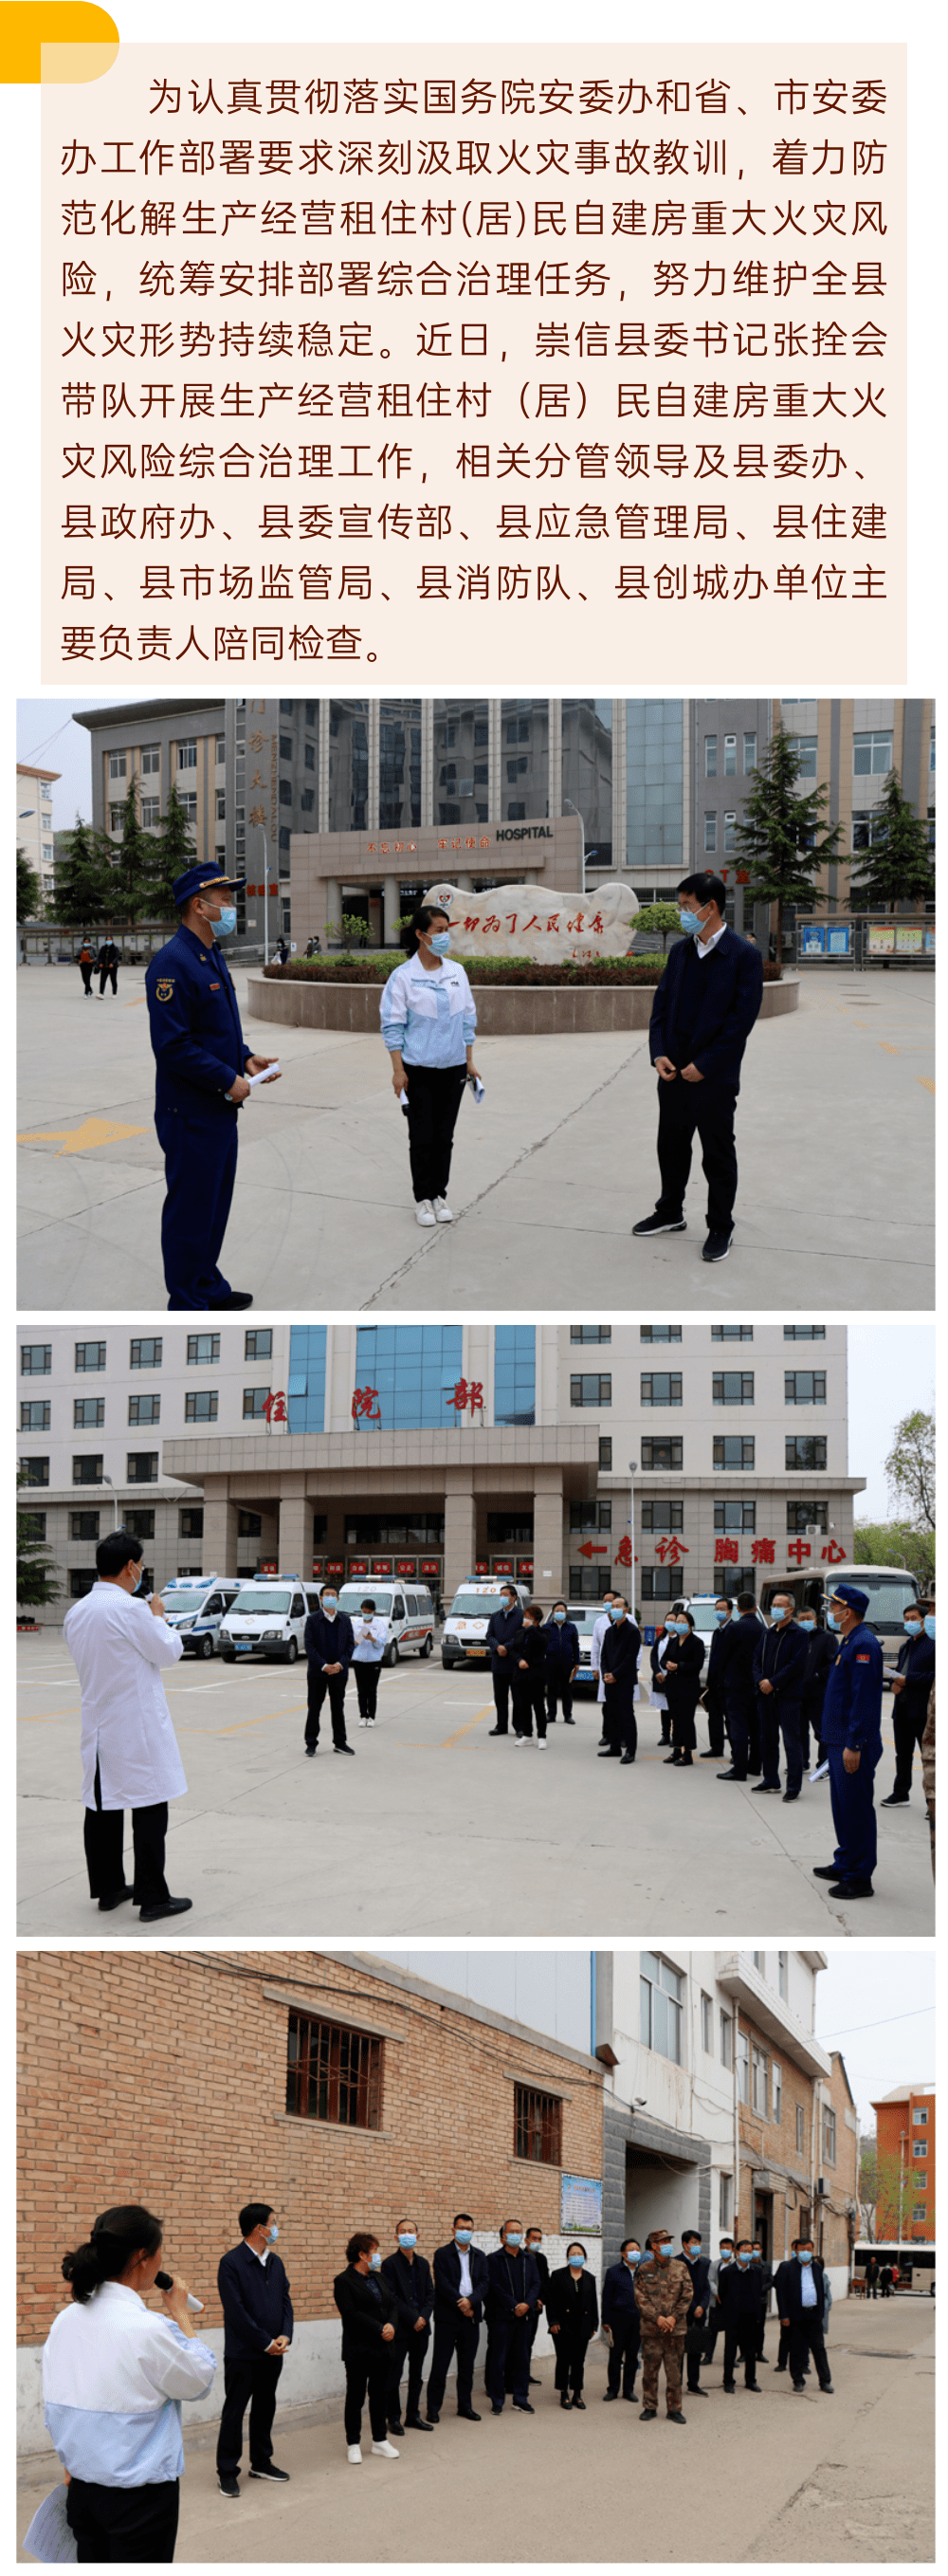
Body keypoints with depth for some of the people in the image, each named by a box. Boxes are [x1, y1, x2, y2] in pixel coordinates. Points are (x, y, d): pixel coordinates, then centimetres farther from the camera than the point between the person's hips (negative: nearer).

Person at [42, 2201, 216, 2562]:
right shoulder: (147, 2329, -21)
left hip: (82, 2489, 7)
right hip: (139, 2494, -7)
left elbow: (53, 2410, 10)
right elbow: (200, 2380, -4)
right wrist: (180, 2312, 6)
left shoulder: (66, 2320, 1)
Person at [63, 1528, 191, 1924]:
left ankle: (108, 1889, 21)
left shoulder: (76, 1612, 4)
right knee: (149, 1810, -2)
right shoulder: (131, 1610, -19)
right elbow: (169, 1652, -9)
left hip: (97, 1724, 8)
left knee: (102, 1809, 13)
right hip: (137, 1728, -8)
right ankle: (152, 1898, 0)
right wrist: (158, 1616, 7)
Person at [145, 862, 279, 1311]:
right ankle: (186, 1304, 8)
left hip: (220, 1108, 10)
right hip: (190, 1112, -10)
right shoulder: (172, 963, -20)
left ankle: (209, 1286, 31)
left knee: (215, 1202, 18)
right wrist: (228, 1080, -19)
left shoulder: (212, 956, 13)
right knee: (189, 1207, 0)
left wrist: (246, 1058, 6)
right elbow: (172, 1045, -24)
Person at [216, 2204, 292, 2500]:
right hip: (242, 2353, -7)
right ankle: (227, 2471, 9)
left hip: (272, 2352, 7)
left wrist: (285, 2336, -6)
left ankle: (261, 2462, 28)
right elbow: (236, 2311, -17)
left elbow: (285, 2300, 10)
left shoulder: (275, 2262, 9)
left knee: (265, 2408, 15)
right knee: (234, 2412, 1)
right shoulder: (231, 2263, -14)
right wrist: (266, 2343, -15)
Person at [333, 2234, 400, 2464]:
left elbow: (391, 2305, 12)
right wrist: (380, 2329, -18)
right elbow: (351, 2314, -18)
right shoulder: (344, 2281, -9)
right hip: (358, 2350, -6)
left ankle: (380, 2441, 20)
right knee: (356, 2397, 2)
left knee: (380, 2394, 10)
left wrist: (391, 2325, -9)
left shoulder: (378, 2278, 14)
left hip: (382, 2348, 6)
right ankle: (353, 2445, 10)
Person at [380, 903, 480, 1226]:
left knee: (444, 1136, 9)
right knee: (422, 1137, 1)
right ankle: (423, 1199, 12)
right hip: (419, 1069, -4)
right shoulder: (403, 976, -7)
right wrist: (398, 1069, -11)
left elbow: (468, 1018, 13)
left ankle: (440, 1194, 20)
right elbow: (392, 1025, -6)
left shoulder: (457, 972, 6)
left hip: (453, 1067, 4)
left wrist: (470, 1061, 11)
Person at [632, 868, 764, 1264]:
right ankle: (670, 1213, 34)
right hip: (674, 1071, 6)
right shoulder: (681, 951, 8)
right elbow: (661, 1004, 10)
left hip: (714, 1078, -6)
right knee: (671, 1146, 17)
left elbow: (742, 1019, -15)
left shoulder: (743, 956, -12)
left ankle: (720, 1228, 16)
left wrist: (704, 1065, -16)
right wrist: (659, 1053, -4)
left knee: (718, 1155, 5)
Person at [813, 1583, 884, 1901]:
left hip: (853, 1745, -10)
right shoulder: (849, 1643, 15)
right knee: (843, 1806, 17)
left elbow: (863, 1699, -22)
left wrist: (854, 1745, -23)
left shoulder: (863, 1645, -17)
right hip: (838, 1741, 10)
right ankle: (845, 1864, 27)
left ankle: (859, 1877, -3)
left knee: (856, 1809, -6)